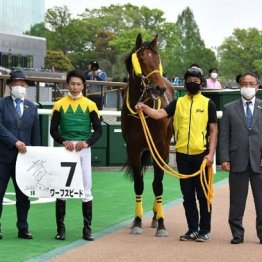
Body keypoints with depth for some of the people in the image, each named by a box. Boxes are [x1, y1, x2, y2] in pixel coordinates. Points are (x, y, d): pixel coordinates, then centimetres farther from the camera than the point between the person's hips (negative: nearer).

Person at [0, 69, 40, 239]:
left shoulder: (32, 108, 11)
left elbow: (36, 134, 11)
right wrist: (15, 142, -18)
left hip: (24, 157, 3)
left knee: (23, 195, 7)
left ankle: (23, 228, 15)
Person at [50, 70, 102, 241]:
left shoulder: (90, 105, 3)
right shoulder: (60, 104, 4)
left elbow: (98, 129, 2)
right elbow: (53, 129, 4)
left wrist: (87, 143, -15)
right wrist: (63, 141, -15)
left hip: (84, 150, 0)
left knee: (86, 190, 1)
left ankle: (87, 228, 8)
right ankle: (61, 228, 12)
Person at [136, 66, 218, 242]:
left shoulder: (208, 104, 1)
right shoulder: (178, 103, 8)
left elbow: (213, 130, -1)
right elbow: (160, 114, -4)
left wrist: (211, 154, -9)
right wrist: (145, 108, -23)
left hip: (201, 155, -3)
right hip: (182, 155, 3)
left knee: (202, 194, 2)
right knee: (187, 194, 9)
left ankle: (205, 230, 11)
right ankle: (192, 229, 18)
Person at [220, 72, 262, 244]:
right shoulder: (229, 109, 9)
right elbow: (224, 136, 5)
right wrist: (224, 159, -4)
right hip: (238, 161, 0)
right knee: (237, 200, 5)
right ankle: (237, 233, 13)